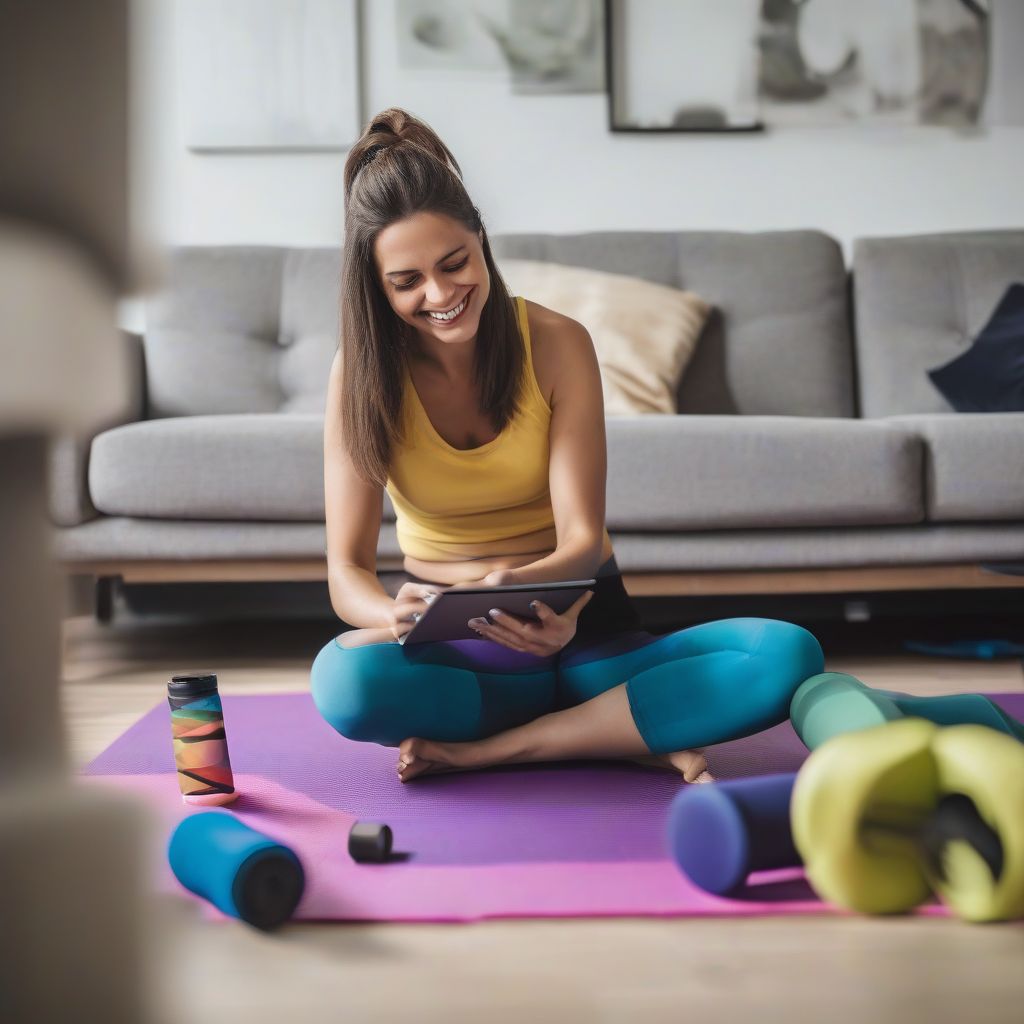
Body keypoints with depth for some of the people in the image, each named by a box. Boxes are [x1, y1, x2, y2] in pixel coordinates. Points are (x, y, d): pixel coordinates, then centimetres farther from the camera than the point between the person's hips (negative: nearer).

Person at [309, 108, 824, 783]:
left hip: (580, 628, 1)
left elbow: (583, 538, -14)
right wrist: (394, 614, -38)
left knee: (789, 657, -25)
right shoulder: (362, 371, -7)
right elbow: (346, 568, -12)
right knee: (343, 678, -37)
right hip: (453, 652, 0)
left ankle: (484, 749, -22)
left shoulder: (558, 344, -7)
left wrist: (527, 586, -39)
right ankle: (645, 737, -20)